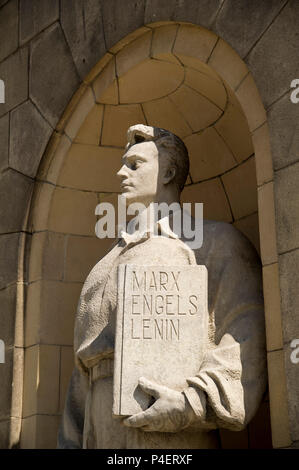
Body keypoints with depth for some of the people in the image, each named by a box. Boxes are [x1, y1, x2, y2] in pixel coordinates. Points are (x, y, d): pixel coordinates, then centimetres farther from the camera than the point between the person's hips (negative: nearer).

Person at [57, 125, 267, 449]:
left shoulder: (215, 240, 6)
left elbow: (248, 338, -7)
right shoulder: (115, 262, 27)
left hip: (173, 439, -6)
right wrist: (71, 443, 14)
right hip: (102, 436, 6)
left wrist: (193, 405, -20)